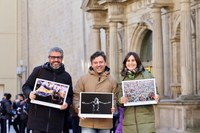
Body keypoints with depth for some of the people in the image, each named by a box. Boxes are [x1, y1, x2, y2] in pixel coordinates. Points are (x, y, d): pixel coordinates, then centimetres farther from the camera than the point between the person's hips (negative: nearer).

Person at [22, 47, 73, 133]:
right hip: (38, 115, -2)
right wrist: (29, 93, -12)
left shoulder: (66, 76, 13)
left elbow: (70, 96, 16)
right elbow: (26, 86, 11)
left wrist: (67, 103, -7)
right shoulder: (38, 70, 7)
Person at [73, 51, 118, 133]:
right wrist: (78, 108, -12)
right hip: (88, 121, -1)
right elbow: (76, 97, 5)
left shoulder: (112, 81, 9)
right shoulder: (83, 79, 5)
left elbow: (115, 98, 9)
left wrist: (113, 108, -11)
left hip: (105, 122, 2)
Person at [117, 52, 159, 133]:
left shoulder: (146, 75, 3)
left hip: (146, 119, -3)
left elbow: (155, 92, 8)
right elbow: (119, 100, 14)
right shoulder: (124, 79, 12)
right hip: (129, 120, 3)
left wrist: (156, 98, -15)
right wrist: (121, 100, -9)